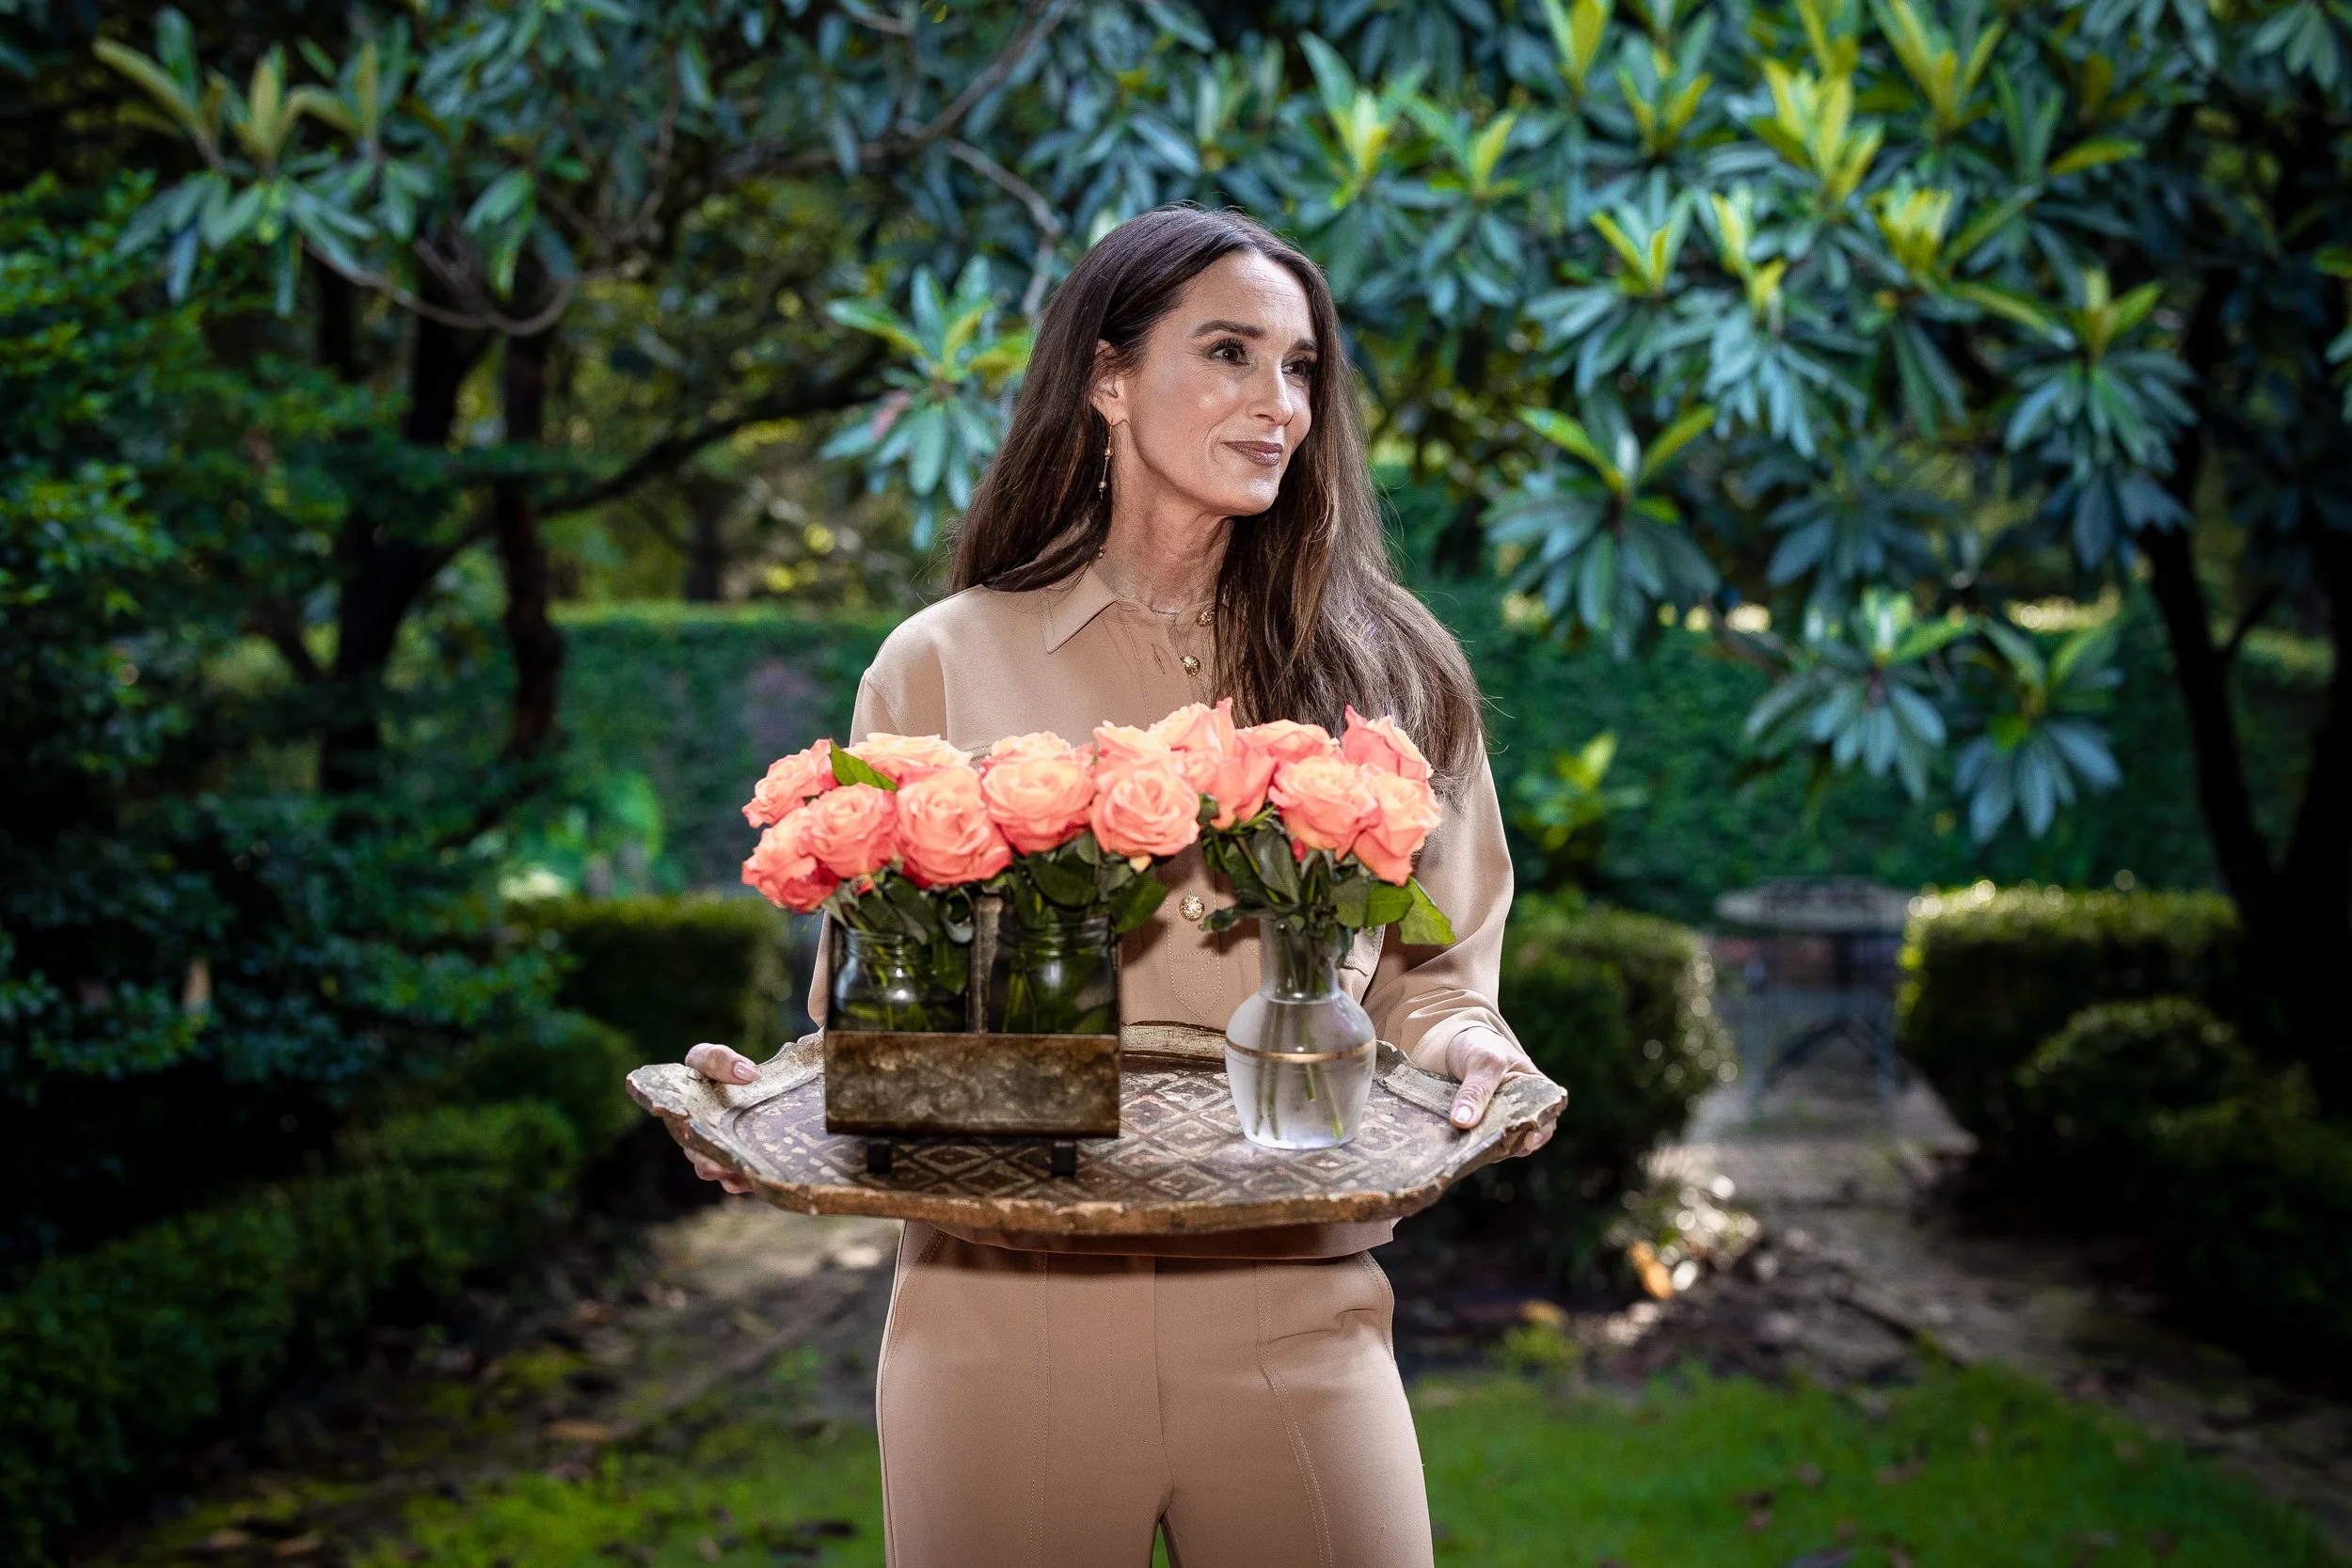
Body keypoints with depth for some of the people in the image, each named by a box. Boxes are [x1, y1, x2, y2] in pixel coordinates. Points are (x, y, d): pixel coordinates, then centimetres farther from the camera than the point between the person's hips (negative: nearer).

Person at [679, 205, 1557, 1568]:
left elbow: (1425, 980, 10)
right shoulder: (946, 664, 6)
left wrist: (1463, 1047, -12)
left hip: (1291, 1316, 1)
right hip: (1002, 1309, -1)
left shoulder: (1382, 671, 9)